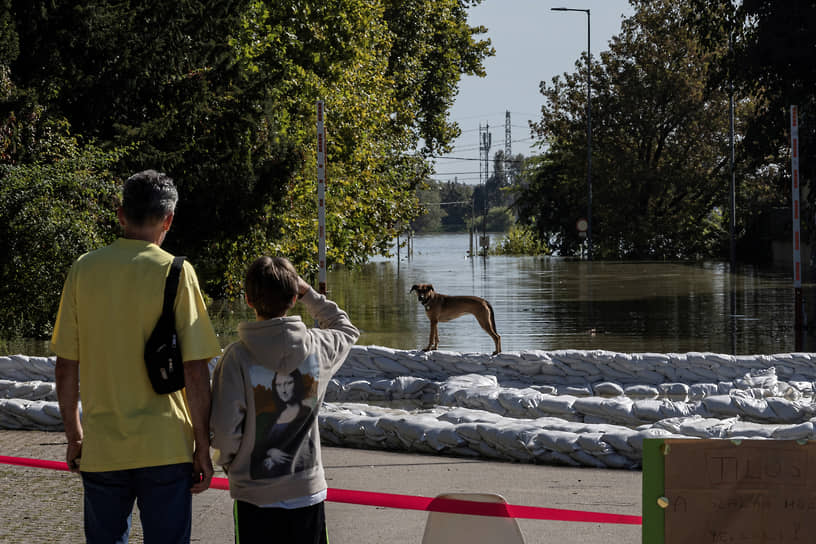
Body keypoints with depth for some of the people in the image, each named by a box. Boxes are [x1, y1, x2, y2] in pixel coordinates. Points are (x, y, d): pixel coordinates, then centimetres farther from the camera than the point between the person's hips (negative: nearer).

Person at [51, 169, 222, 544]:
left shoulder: (84, 269, 1)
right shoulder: (176, 272, -7)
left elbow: (65, 368, 3)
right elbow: (195, 372, -9)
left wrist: (74, 435, 15)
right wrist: (203, 447, -1)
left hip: (101, 449, 3)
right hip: (166, 447, -3)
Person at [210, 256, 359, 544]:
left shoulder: (238, 356, -15)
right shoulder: (317, 347, -7)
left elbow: (225, 428, -15)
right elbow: (347, 330, 19)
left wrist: (227, 461, 5)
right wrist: (309, 293, 14)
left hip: (254, 494, -2)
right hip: (307, 490, 2)